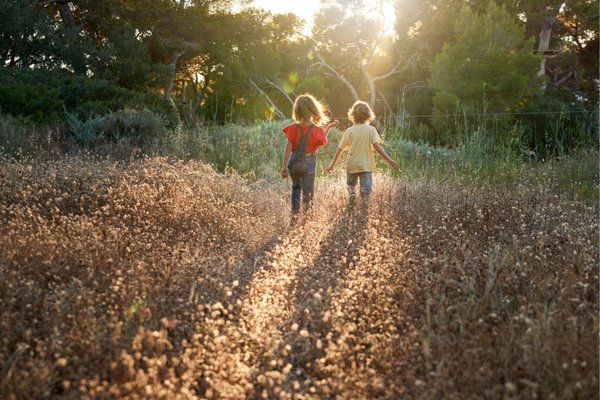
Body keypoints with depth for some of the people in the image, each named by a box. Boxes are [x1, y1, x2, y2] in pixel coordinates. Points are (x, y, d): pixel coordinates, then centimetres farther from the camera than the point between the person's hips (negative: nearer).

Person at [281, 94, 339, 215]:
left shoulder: (293, 128, -8)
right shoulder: (317, 130, -10)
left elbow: (288, 147, -9)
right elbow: (322, 142, 10)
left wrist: (284, 166, -6)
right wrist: (329, 127, 18)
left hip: (294, 161, 2)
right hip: (309, 163, -2)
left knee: (296, 186, 24)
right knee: (307, 191, 6)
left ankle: (295, 210, 24)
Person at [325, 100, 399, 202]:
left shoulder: (349, 131, -1)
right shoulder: (371, 129, -5)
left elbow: (340, 149, 2)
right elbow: (377, 146, -14)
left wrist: (332, 165, 11)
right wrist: (389, 160, -12)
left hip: (352, 165, 1)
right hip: (366, 165, -1)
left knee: (351, 184, 23)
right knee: (366, 192, 5)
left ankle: (352, 193, -6)